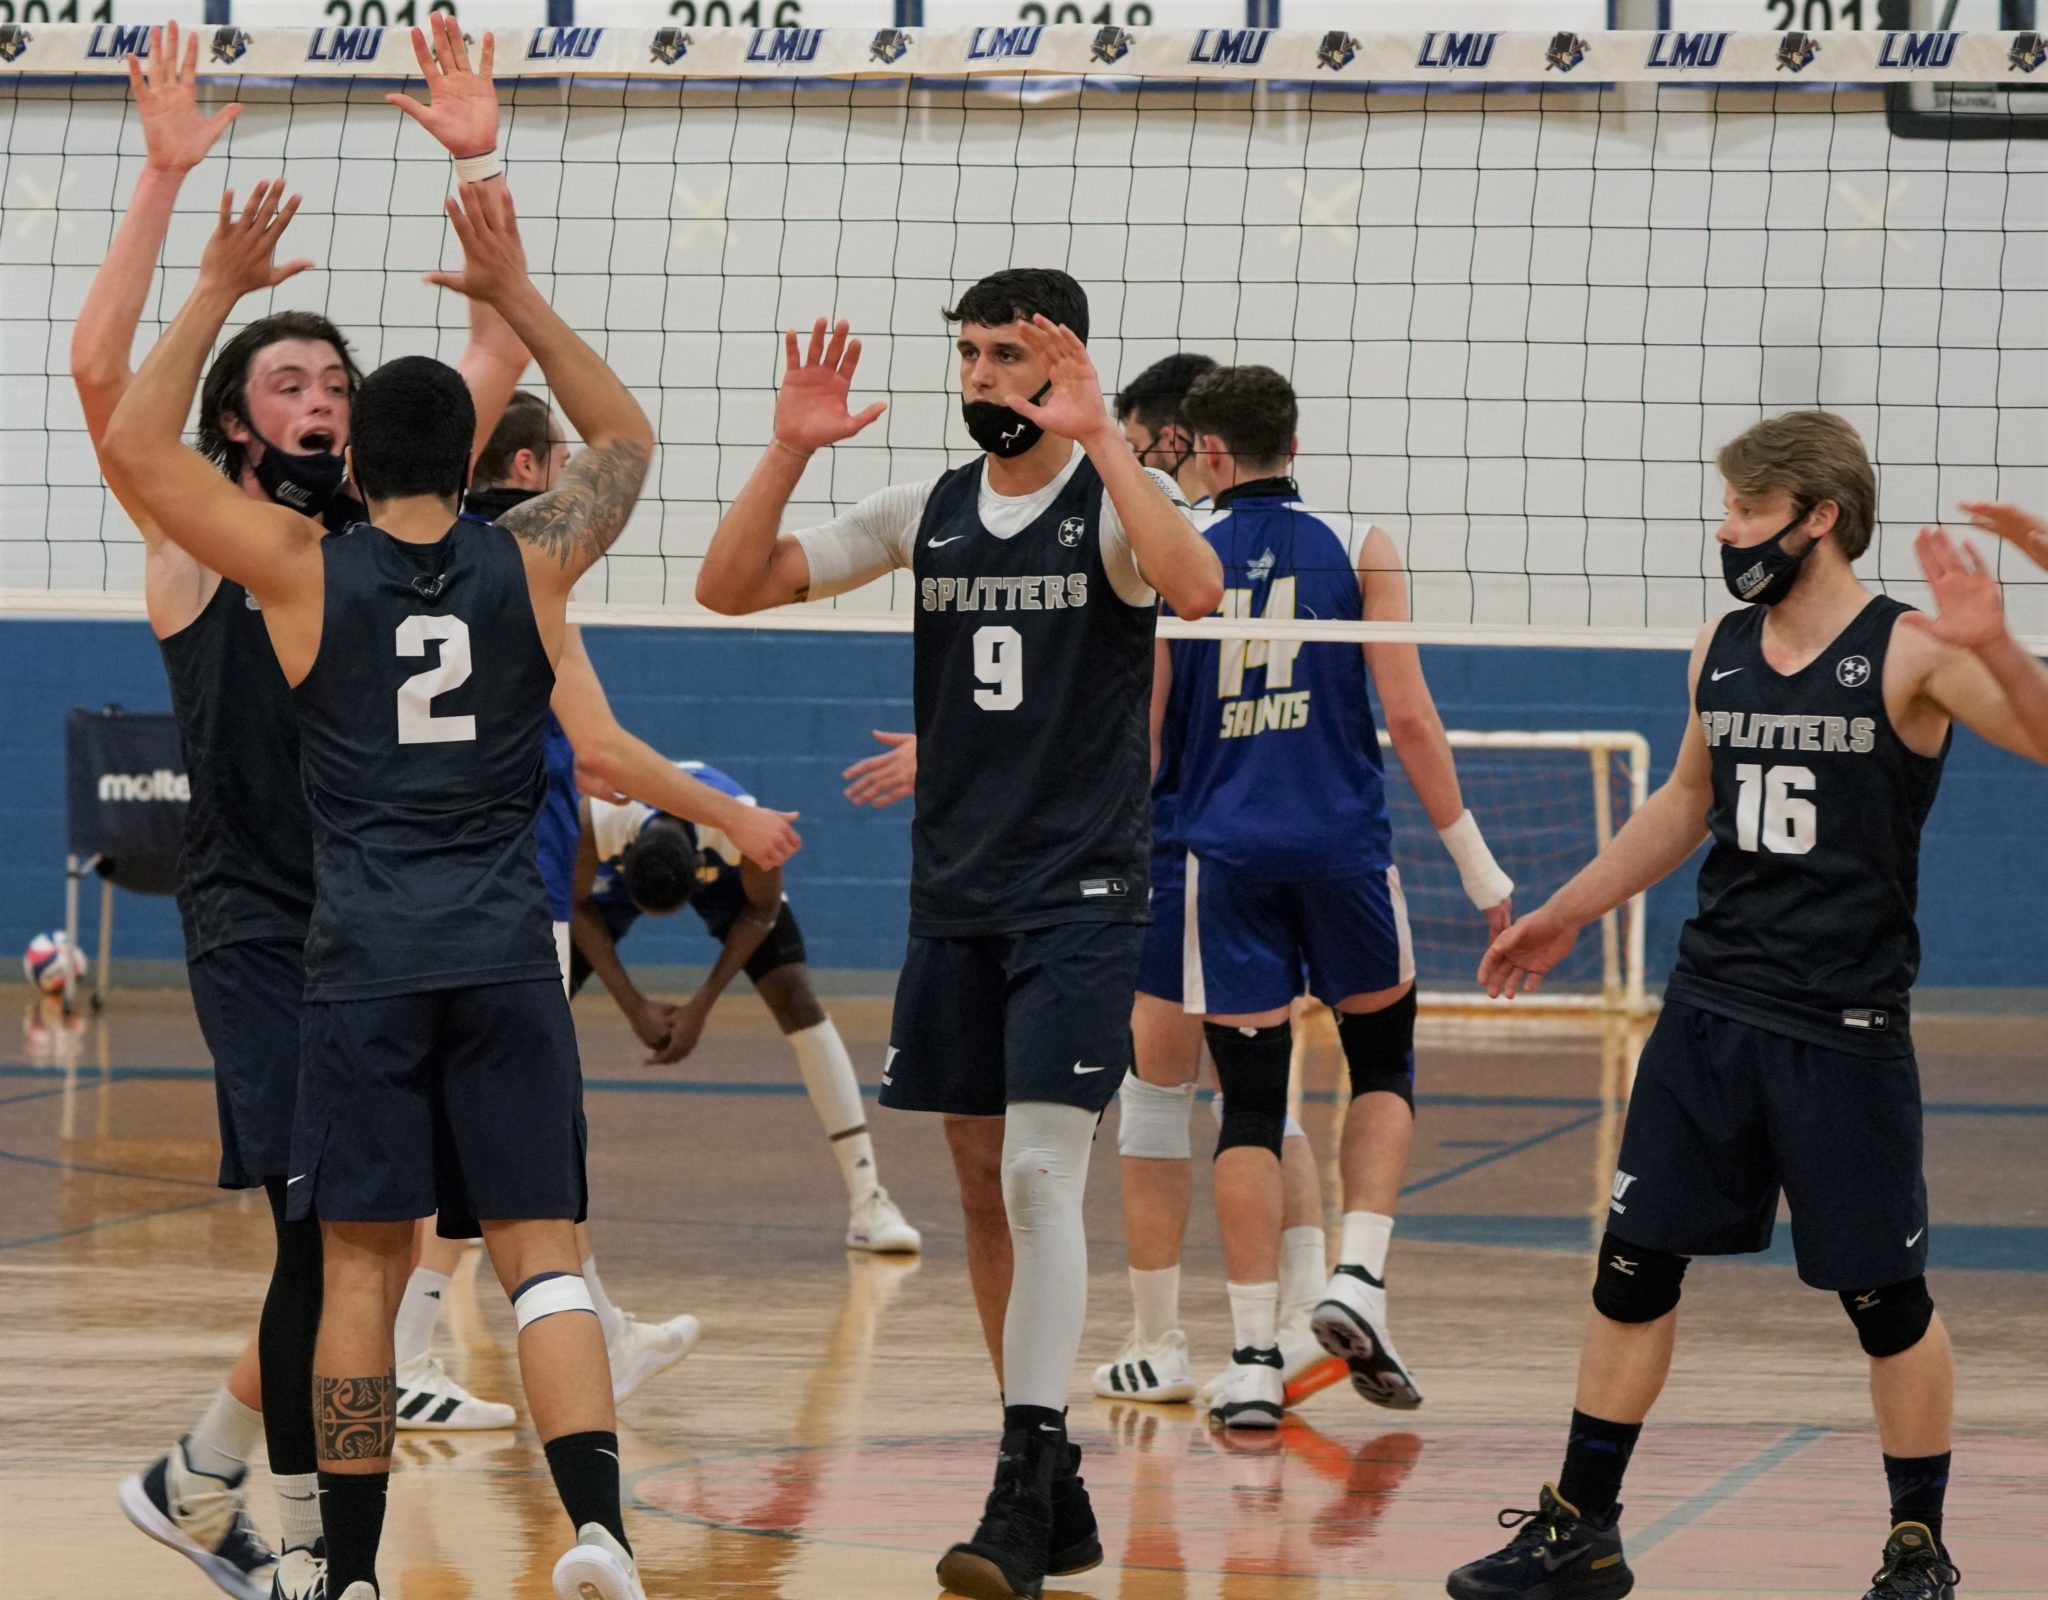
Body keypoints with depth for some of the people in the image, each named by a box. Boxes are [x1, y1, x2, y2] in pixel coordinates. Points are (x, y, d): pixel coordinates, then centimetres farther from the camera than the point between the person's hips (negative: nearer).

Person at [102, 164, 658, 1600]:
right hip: (506, 951, 1)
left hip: (364, 958, -1)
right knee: (542, 1252, -1)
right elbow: (627, 440, 24)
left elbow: (136, 444, 8)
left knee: (364, 1266, 5)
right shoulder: (530, 564, 5)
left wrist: (219, 291, 9)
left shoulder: (304, 570, 0)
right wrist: (516, 294, 22)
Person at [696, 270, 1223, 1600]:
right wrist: (790, 451, -8)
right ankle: (1054, 1490, 18)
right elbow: (731, 588, 6)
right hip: (953, 898, 6)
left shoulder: (1116, 495, -5)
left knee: (1041, 1175, -16)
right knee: (983, 1190, 8)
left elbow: (1195, 587, -28)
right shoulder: (929, 513, 8)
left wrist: (1097, 437, -30)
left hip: (1079, 899, -6)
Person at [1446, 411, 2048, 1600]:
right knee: (1634, 1265, 4)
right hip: (1711, 1008, 5)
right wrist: (1571, 912, 26)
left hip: (1846, 1029, -5)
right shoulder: (1721, 650, 7)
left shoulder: (1909, 655, -10)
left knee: (1884, 1291, 3)